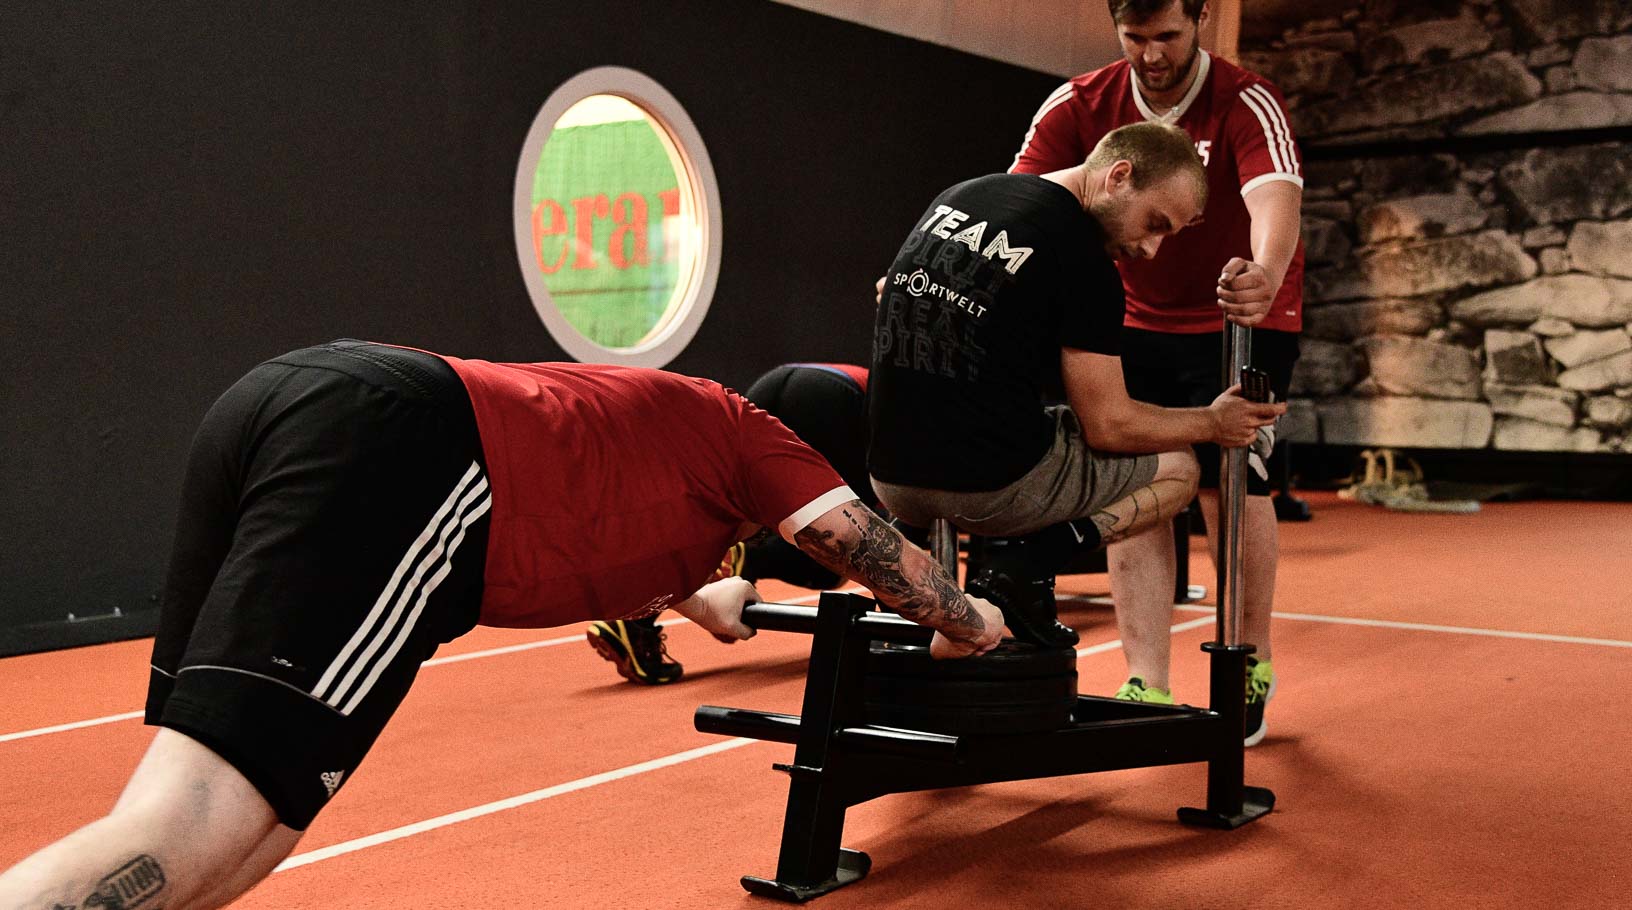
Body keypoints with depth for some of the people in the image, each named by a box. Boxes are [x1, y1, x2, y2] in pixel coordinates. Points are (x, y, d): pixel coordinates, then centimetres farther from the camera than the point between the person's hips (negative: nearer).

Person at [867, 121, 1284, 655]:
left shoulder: (954, 197, 11)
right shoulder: (1084, 260, -12)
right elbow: (1108, 426, -9)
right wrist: (1212, 423, 8)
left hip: (889, 478, 7)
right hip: (992, 487, -7)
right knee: (1177, 467, 16)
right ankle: (1025, 566, -5)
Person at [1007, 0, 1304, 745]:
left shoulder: (1248, 104, -20)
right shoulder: (1079, 106, -10)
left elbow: (1275, 196, -38)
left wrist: (1268, 273, -60)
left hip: (1242, 321, -3)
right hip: (1139, 321, 3)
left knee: (1229, 481, -10)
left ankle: (1252, 665, 13)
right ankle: (1147, 689, 0)